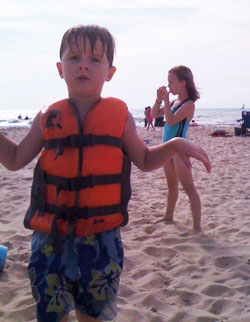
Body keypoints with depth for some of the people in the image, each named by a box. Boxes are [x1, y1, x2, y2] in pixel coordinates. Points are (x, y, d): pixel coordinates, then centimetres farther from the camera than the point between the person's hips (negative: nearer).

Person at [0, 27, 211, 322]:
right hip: (51, 238, 1)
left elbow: (145, 161, 10)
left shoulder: (119, 116, 0)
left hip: (101, 240, 0)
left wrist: (175, 145, -7)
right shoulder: (48, 119, 2)